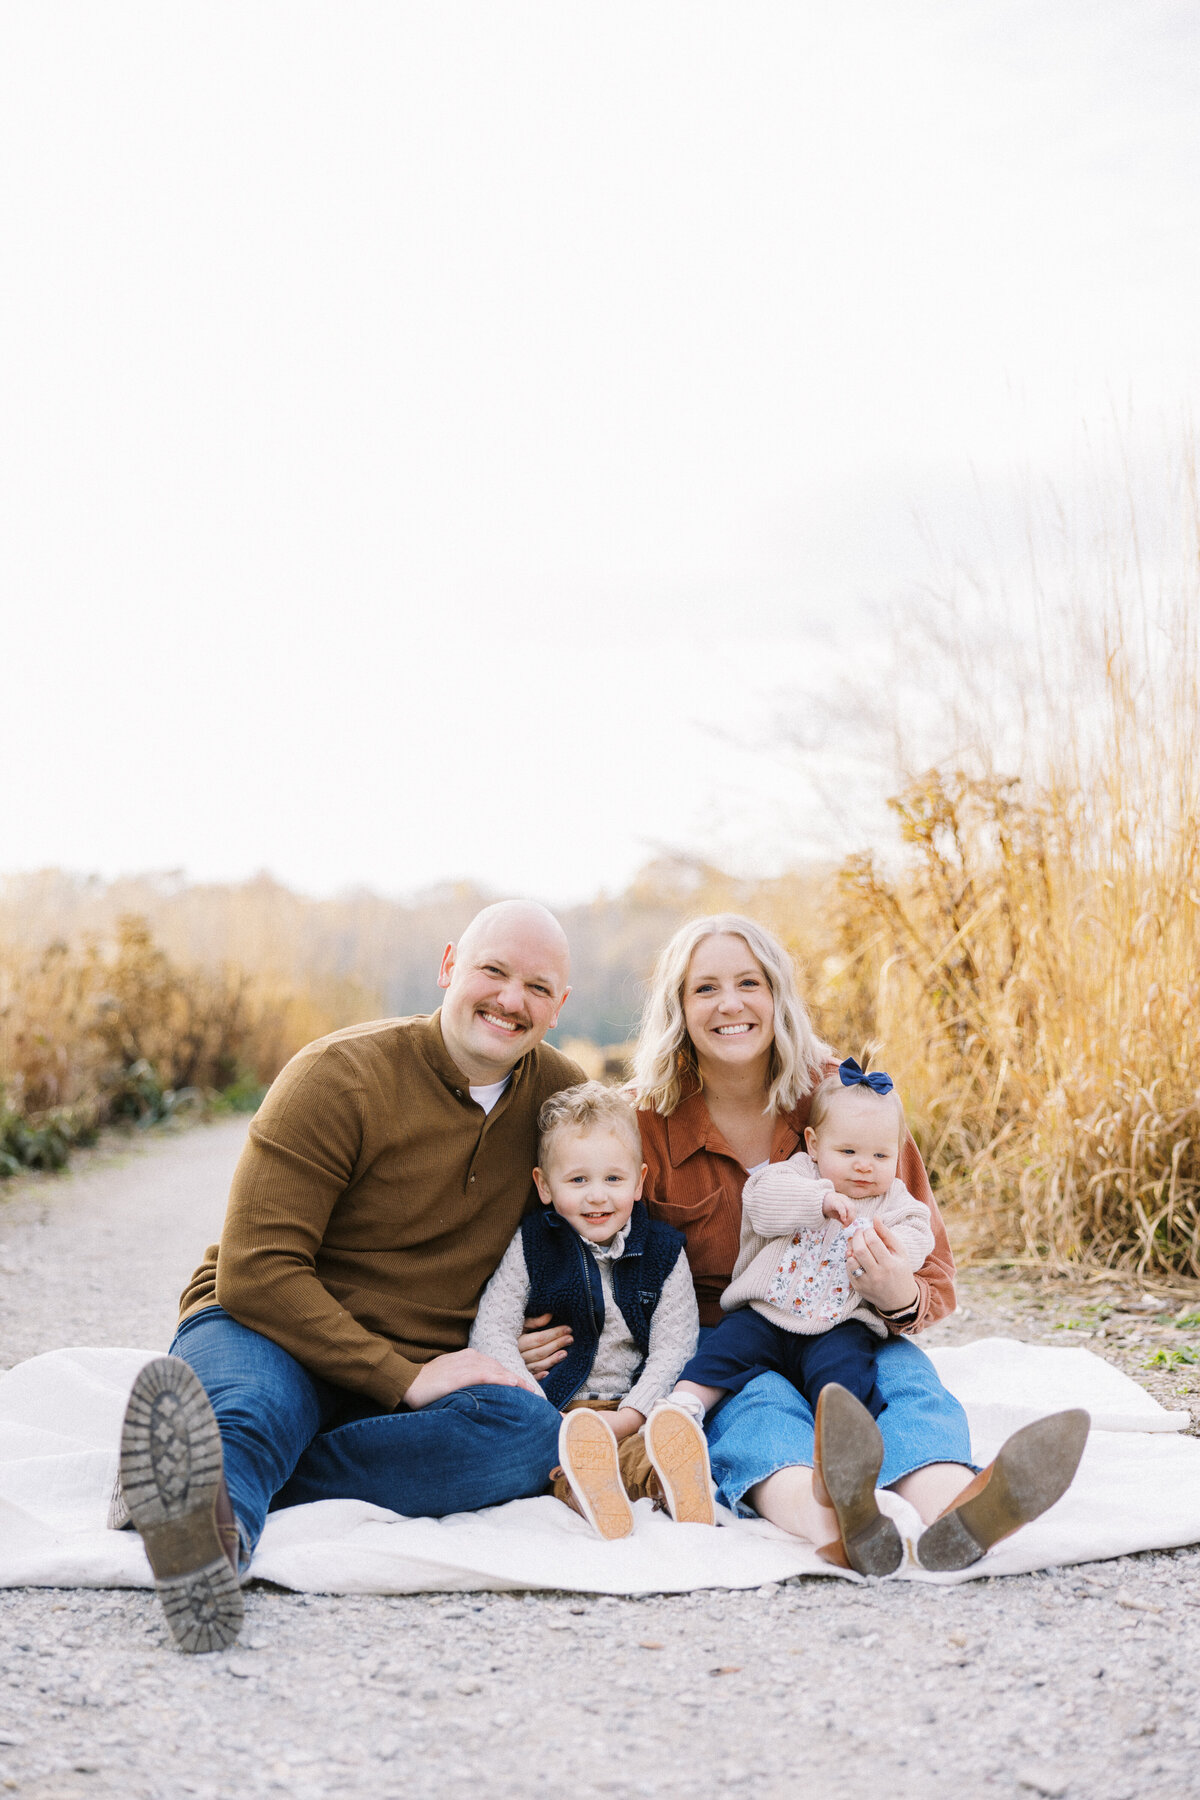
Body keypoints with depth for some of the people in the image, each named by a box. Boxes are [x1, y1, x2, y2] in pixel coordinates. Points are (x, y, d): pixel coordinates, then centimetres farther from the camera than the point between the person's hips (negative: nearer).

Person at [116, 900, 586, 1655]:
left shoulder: (562, 1094, 6)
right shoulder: (342, 1076, -10)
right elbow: (255, 1272, -16)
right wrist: (403, 1379, -23)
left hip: (425, 1376, 4)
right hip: (275, 1335, -3)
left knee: (528, 1430, -31)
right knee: (242, 1410, -40)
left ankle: (217, 1486, -44)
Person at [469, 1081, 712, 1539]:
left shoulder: (663, 1249, 8)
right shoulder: (530, 1245, 7)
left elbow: (673, 1348, 3)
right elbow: (490, 1331, 0)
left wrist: (630, 1415, -13)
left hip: (636, 1410, 1)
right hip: (556, 1409, -1)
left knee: (676, 1436, -33)